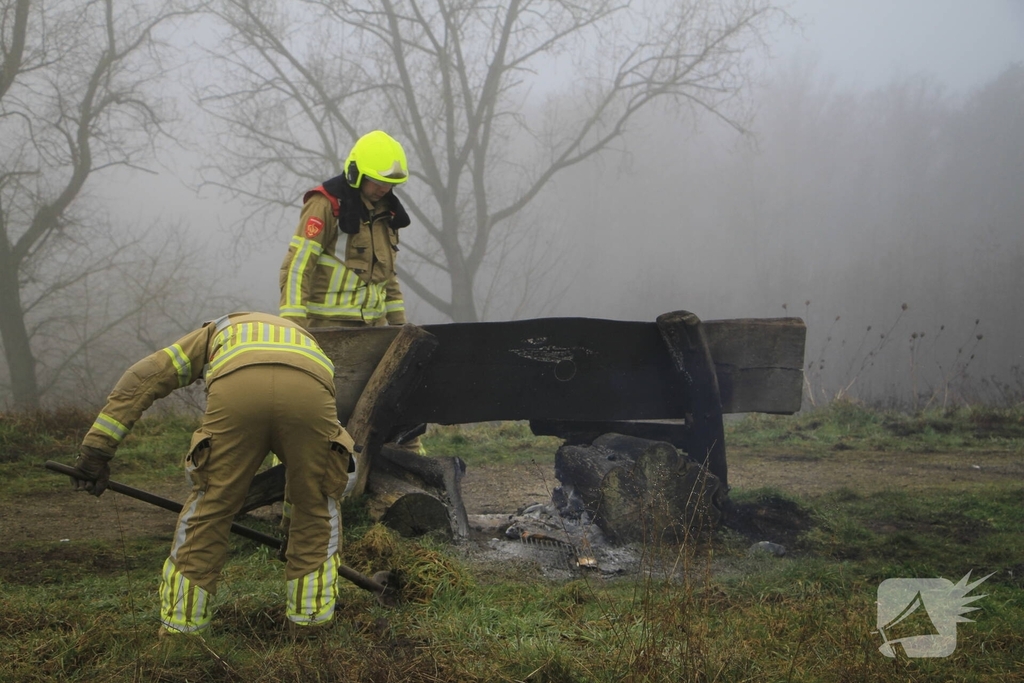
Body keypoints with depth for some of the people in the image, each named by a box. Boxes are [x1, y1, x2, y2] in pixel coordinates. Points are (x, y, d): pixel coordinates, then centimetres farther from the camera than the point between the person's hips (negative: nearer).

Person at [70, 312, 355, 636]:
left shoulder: (217, 332, 42)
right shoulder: (307, 343, 47)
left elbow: (143, 378, 27)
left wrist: (96, 449, 24)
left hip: (236, 390, -1)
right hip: (310, 393, 1)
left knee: (209, 506, 16)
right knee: (317, 508, 24)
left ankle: (180, 624, 23)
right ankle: (310, 617, 25)